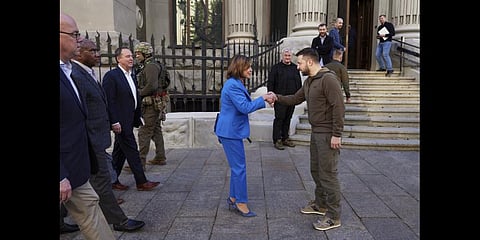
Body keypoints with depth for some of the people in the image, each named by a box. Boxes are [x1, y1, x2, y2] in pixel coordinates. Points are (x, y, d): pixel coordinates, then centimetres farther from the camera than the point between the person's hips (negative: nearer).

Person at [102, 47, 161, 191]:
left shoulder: (132, 77, 15)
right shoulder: (111, 75, -11)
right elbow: (109, 100, -16)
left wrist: (137, 120, 14)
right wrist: (114, 122, -19)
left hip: (128, 121, 9)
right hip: (120, 122, -8)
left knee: (120, 152, 14)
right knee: (132, 151, -4)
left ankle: (113, 180, 25)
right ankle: (141, 182, 3)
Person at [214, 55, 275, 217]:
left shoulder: (237, 84, 15)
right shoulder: (232, 85, -18)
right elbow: (245, 107, -22)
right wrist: (262, 99, -13)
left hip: (232, 131, 11)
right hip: (231, 132, -11)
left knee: (237, 167, 16)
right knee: (239, 168, -3)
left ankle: (233, 199, 27)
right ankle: (241, 203, 9)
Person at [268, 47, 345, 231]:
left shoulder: (328, 79, -17)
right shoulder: (309, 82, 13)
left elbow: (338, 107, -21)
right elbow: (295, 99, 20)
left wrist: (337, 134, -22)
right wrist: (277, 97, 4)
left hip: (328, 134, -9)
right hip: (316, 133, 10)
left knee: (328, 173, -3)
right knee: (316, 170, 18)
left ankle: (333, 216, 8)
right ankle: (320, 204, 34)